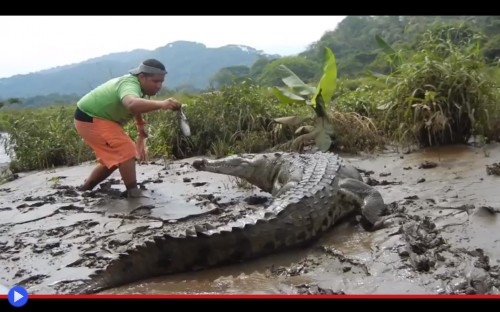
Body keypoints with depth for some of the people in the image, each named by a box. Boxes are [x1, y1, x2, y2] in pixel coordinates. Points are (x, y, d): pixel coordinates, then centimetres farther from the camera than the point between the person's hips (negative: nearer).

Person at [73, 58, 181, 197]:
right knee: (126, 151, -21)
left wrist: (140, 126, 35)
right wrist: (161, 104, -70)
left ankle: (85, 189, 32)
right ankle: (133, 193, -17)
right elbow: (132, 104, -56)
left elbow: (137, 105, 24)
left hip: (98, 117, 10)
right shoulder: (130, 85, -31)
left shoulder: (138, 85, 1)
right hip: (90, 118, -10)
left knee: (115, 157, 18)